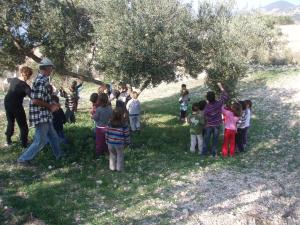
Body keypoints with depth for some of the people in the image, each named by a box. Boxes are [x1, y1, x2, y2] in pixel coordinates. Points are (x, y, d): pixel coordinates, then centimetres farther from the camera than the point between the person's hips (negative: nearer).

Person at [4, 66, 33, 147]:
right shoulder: (25, 86, -22)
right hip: (16, 106, -7)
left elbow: (8, 80, 24)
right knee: (23, 126, 3)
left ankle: (8, 140, 31)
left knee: (10, 122, 24)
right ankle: (25, 144, 4)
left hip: (7, 103, 7)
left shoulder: (13, 80, -1)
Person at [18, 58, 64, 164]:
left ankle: (58, 154, 36)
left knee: (53, 137, 21)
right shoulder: (41, 81, -21)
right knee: (40, 141, 0)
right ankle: (23, 158, 11)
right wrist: (50, 106, -15)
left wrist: (52, 105, 11)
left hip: (45, 116, 10)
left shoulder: (42, 79, 10)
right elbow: (36, 100, -26)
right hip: (41, 116, -10)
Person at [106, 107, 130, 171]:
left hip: (110, 143, 3)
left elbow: (107, 133, 1)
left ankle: (112, 167, 28)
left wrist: (107, 141, 14)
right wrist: (127, 143, 5)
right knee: (120, 156, 13)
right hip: (119, 144, -3)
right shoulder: (124, 125, -15)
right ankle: (119, 168, 22)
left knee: (112, 155, 19)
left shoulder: (110, 124, -6)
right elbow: (126, 135, -9)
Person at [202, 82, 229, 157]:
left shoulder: (206, 107, -19)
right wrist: (221, 87, -1)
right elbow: (225, 96, -4)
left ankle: (204, 151, 24)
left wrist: (205, 125, 7)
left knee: (206, 139, 14)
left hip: (209, 125, -1)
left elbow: (205, 118, -9)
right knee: (215, 140, 12)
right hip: (217, 125, 1)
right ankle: (213, 153, 20)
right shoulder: (218, 103, -18)